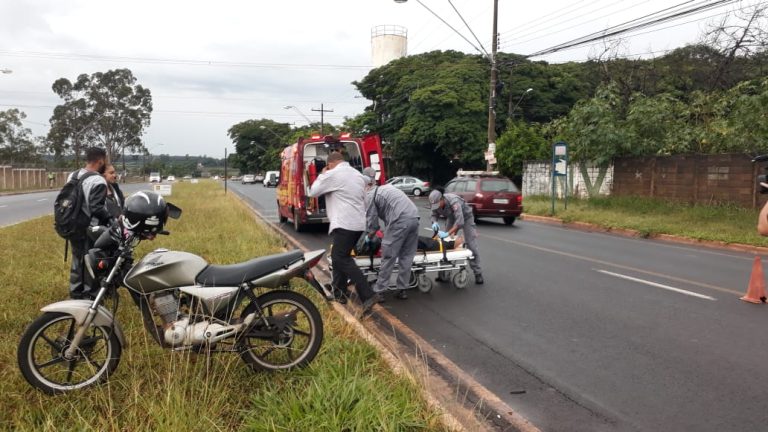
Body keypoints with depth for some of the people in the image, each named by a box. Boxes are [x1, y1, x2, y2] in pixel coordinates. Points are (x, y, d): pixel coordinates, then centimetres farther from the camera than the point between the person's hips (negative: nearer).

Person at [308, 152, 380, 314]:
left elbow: (312, 192, 3)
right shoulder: (358, 175, 20)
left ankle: (368, 296, -21)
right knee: (339, 256, 19)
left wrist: (322, 175, 16)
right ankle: (339, 293, 21)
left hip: (344, 224, -9)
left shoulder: (332, 174, -6)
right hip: (359, 223, 9)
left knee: (342, 260, -11)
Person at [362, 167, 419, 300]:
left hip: (400, 221, -7)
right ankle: (402, 289, 17)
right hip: (414, 218, 7)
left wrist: (369, 237, 25)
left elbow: (372, 221, 8)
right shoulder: (386, 187, 32)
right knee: (407, 256, 13)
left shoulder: (369, 195, 8)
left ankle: (379, 291, 5)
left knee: (388, 257, 0)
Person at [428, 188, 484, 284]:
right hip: (452, 217, 6)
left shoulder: (453, 201, -41)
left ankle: (478, 273, -2)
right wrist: (434, 222, -34)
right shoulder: (436, 203, -22)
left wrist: (447, 233, -55)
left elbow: (460, 221, -47)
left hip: (465, 216, -6)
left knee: (471, 245, -10)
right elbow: (434, 215, -9)